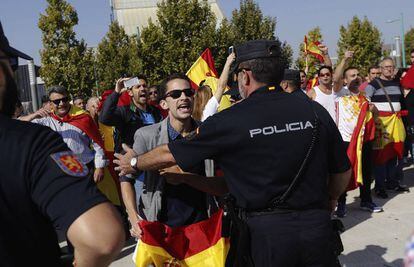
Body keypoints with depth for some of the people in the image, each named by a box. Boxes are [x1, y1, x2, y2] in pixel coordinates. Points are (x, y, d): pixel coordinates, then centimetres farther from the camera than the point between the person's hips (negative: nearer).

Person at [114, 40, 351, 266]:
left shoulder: (230, 121, -12)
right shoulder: (315, 111, -4)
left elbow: (170, 155, -1)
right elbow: (342, 172, 5)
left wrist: (134, 163, 18)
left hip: (265, 232, -2)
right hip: (318, 226, 3)